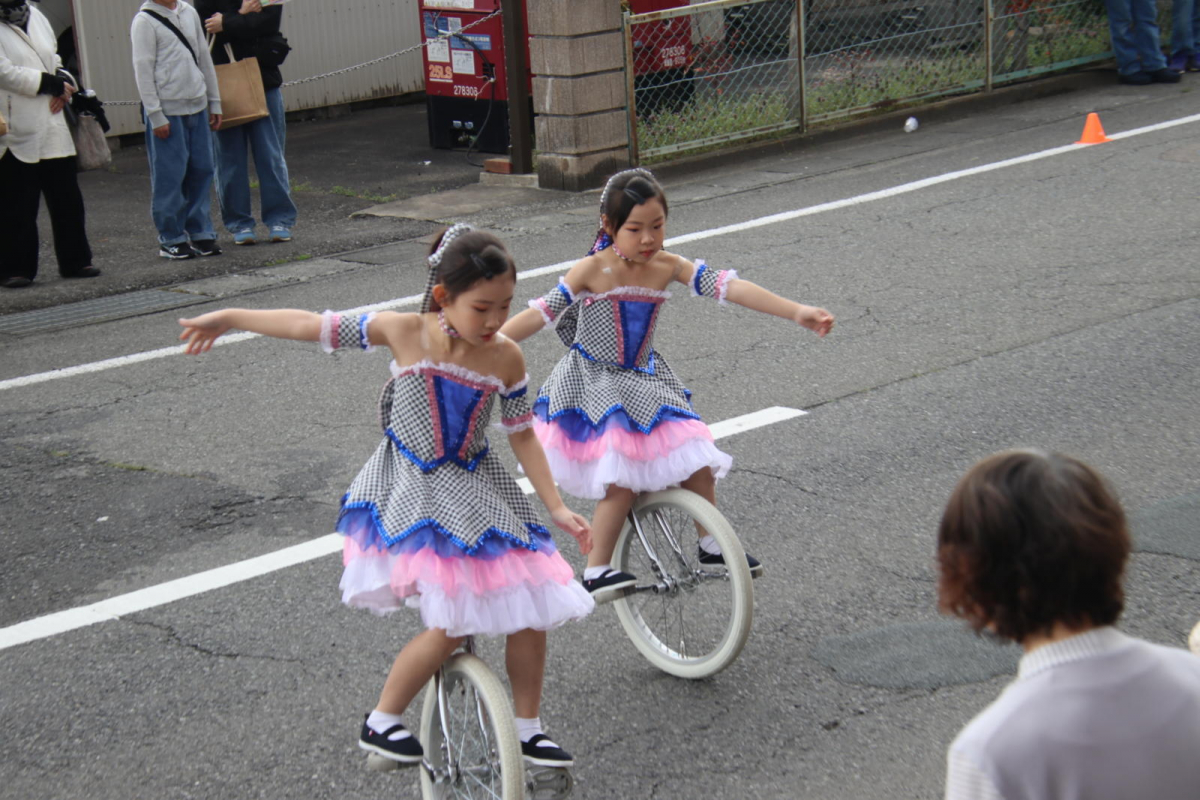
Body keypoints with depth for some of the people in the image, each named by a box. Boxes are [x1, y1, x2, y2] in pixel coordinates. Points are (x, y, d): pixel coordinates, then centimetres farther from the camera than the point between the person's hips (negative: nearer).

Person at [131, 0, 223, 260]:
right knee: (170, 176, -2)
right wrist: (155, 115, -12)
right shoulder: (144, 21, -7)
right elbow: (143, 70, -9)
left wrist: (214, 102, 16)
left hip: (197, 106, 6)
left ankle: (200, 233, 15)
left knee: (202, 170, 6)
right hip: (167, 110, -6)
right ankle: (171, 240, 7)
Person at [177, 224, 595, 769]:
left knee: (532, 605, 0)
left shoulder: (505, 358, -9)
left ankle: (527, 730, 21)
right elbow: (312, 326, -8)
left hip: (477, 491, 4)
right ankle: (379, 724, 9)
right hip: (412, 493, -4)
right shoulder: (404, 333, -17)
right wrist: (229, 318, 1)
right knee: (450, 625, -14)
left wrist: (557, 508, 1)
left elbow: (521, 436, 3)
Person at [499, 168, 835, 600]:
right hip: (593, 383, -5)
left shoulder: (667, 266, -4)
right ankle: (595, 573, -8)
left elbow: (728, 286, -10)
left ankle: (712, 546, 18)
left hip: (646, 381, 5)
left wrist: (797, 311, -16)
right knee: (621, 477, -21)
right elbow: (541, 313, -18)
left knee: (697, 459, -5)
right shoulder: (592, 271, -15)